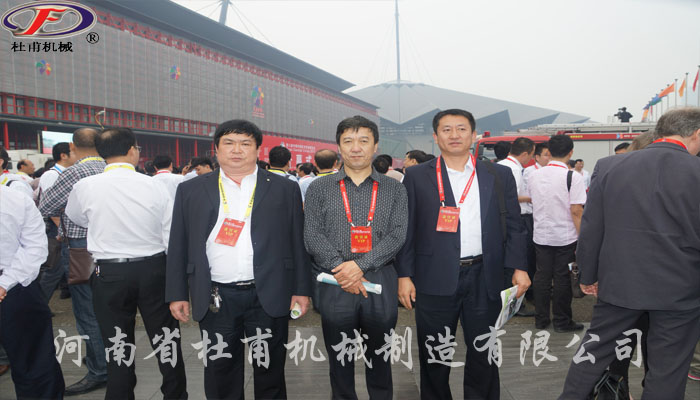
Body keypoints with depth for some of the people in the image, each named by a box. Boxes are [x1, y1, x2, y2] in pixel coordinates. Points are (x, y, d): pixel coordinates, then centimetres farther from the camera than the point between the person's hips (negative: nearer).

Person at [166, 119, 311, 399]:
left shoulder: (285, 189, 3)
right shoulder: (190, 191, 6)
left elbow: (298, 243, 2)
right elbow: (178, 246, 6)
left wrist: (301, 290, -1)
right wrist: (177, 294, 3)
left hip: (269, 297, 0)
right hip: (215, 299, 1)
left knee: (270, 371, 12)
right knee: (219, 374, 12)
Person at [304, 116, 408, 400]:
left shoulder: (394, 189, 7)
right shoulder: (319, 189, 6)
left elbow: (398, 235, -4)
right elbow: (312, 236, -2)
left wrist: (360, 265, -15)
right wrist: (341, 269, -13)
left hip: (380, 283, 0)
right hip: (335, 284, 0)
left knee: (380, 359, 12)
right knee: (339, 360, 11)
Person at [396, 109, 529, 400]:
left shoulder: (499, 176, 7)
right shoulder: (417, 177, 2)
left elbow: (513, 226, 8)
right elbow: (406, 230, 0)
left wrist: (518, 267, -2)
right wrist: (404, 275, -5)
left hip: (484, 277, 2)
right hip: (435, 279, -1)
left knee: (483, 354, 12)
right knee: (433, 355, 11)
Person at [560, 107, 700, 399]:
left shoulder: (615, 168, -1)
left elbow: (590, 230, 1)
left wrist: (588, 276, 11)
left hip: (618, 284, 3)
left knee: (595, 350, 16)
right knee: (668, 370, 12)